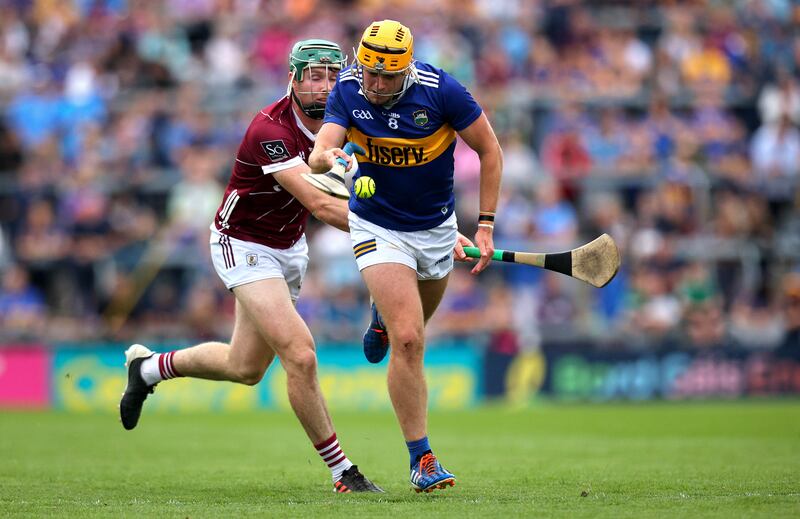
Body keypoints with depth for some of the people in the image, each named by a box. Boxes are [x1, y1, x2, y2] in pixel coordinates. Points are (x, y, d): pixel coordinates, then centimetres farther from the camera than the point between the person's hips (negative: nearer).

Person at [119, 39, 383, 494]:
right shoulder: (271, 129, -30)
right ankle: (342, 472, -10)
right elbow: (320, 205, -39)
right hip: (244, 247, -8)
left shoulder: (333, 120, -6)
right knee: (300, 355, -21)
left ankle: (149, 367, 41)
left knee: (245, 368, 17)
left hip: (289, 247, 8)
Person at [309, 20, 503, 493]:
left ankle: (383, 314, 61)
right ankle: (422, 459, -8)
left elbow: (490, 151, -10)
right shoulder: (347, 92, -15)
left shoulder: (440, 90, -20)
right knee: (408, 341, -17)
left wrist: (486, 226, -12)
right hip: (377, 227, -2)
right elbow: (319, 151, -24)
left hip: (436, 227, 2)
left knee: (413, 327, 23)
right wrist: (326, 156, -50)